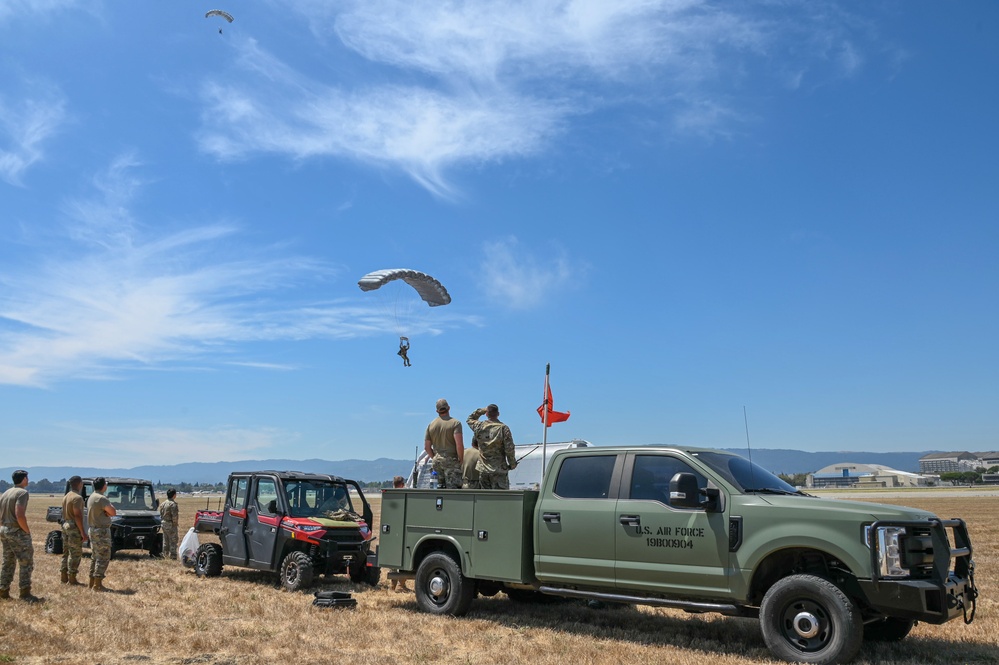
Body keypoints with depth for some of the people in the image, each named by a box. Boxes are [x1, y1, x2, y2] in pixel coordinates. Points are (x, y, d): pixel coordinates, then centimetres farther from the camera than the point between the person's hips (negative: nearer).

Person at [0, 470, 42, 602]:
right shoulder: (22, 492, -13)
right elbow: (20, 515, -24)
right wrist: (27, 530, -13)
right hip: (17, 532, -9)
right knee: (26, 563, -3)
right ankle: (24, 593, -5)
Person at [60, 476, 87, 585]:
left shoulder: (66, 497, 14)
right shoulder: (77, 497, -17)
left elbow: (64, 514, 18)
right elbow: (77, 516, -22)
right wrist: (83, 532, -20)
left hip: (65, 525, 10)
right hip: (74, 527, -10)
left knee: (66, 552, 15)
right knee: (75, 553, -4)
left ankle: (63, 577, 18)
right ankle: (72, 579, -3)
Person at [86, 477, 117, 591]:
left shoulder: (91, 497, 13)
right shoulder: (101, 498, -19)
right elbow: (113, 512, -17)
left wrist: (106, 512, -4)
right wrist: (108, 510, -2)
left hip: (93, 530, 10)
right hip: (102, 531, -10)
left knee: (95, 557, 16)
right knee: (103, 557, -7)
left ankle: (92, 582, 20)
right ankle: (98, 584, -9)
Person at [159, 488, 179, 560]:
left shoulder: (163, 504, 9)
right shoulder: (173, 504, -18)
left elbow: (161, 514, 12)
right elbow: (174, 516, -22)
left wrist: (162, 523, 16)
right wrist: (175, 523, -9)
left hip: (163, 523, 8)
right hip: (170, 524, -8)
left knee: (165, 540, 17)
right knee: (173, 540, 0)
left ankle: (165, 554, 24)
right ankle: (173, 555, 0)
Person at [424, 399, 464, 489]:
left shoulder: (431, 425, 10)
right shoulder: (455, 423, -6)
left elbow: (427, 447, 11)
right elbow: (459, 444, -16)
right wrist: (461, 459, -4)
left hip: (437, 461, 5)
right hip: (451, 460, -5)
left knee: (441, 488, 12)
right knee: (452, 488, -5)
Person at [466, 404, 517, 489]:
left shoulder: (479, 427, -1)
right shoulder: (503, 428, -11)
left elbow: (470, 419, 23)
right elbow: (509, 449, -11)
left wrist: (481, 411, 16)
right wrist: (512, 464, 3)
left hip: (483, 469, 4)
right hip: (499, 470, -4)